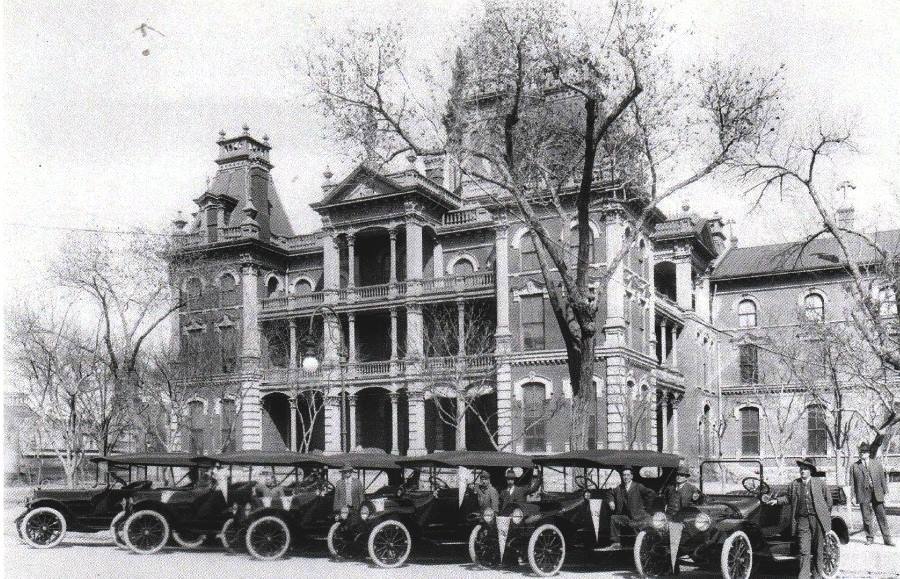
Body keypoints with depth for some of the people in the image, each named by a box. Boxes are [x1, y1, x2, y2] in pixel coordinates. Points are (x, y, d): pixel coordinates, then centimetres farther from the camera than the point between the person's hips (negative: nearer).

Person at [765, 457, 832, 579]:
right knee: (804, 551, -6)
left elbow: (828, 499, 12)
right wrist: (776, 500, -1)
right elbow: (788, 498, 13)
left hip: (817, 520, 0)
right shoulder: (793, 484, 5)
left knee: (817, 550, 9)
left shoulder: (820, 483, 3)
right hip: (802, 520, 0)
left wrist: (826, 514, 13)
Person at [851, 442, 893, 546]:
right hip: (863, 496, 0)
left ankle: (887, 539, 5)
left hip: (877, 495, 0)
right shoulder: (854, 467, 7)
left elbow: (882, 479, 10)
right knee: (866, 518, 2)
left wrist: (885, 492, 3)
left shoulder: (877, 464, 10)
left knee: (882, 517, 1)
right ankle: (869, 538, 15)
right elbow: (852, 483, 7)